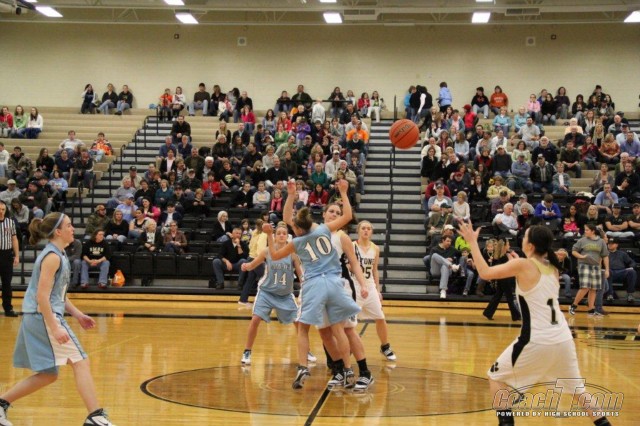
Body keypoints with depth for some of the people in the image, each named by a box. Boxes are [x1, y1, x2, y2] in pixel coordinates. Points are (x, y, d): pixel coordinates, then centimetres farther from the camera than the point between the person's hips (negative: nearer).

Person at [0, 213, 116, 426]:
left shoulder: (58, 255, 15)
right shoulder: (52, 257, -14)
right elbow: (42, 296, -20)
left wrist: (78, 315, 18)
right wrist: (54, 328, -24)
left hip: (38, 318, 10)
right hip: (43, 317, -10)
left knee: (48, 374, 16)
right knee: (80, 362, -11)